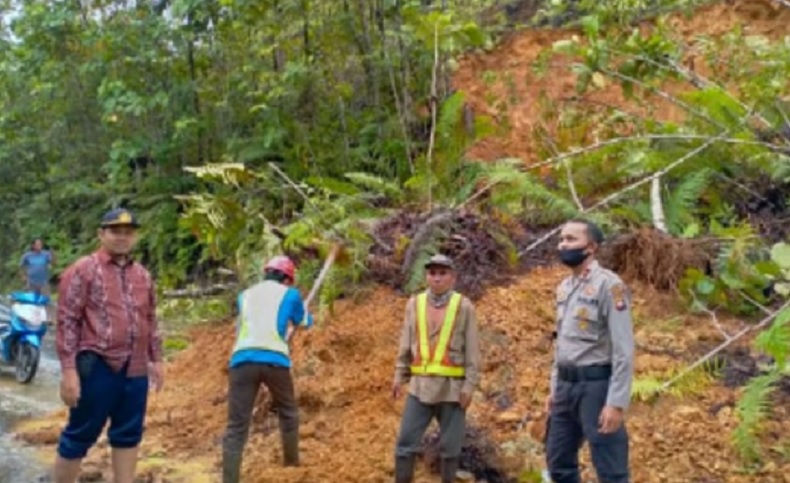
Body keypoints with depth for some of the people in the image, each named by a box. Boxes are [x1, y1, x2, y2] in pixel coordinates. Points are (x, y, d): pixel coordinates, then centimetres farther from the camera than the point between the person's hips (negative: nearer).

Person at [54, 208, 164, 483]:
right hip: (97, 367, -6)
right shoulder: (83, 271, -6)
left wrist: (156, 359, 16)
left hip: (135, 369, 6)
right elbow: (67, 322, -10)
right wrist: (69, 370, -15)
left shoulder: (142, 275, 13)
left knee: (128, 435, 12)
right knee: (79, 435, 3)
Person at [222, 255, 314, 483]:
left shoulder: (245, 295, 24)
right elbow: (305, 323, 34)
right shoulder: (289, 294, 16)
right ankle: (292, 462, 35)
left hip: (242, 359, 2)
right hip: (275, 360, -2)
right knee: (288, 412, 24)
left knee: (236, 427, -2)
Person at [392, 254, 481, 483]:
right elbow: (406, 344, 10)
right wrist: (399, 376, 6)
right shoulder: (414, 304, 6)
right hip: (420, 386, 2)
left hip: (452, 387, -2)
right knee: (406, 443, 0)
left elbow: (472, 350, -4)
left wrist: (469, 385, -9)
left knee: (450, 446, 5)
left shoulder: (464, 307, -3)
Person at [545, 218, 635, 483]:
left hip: (596, 385, -8)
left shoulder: (608, 285, -12)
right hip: (566, 385, 8)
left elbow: (624, 350, -16)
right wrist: (554, 388, 18)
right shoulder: (564, 287, 13)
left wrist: (616, 402, -21)